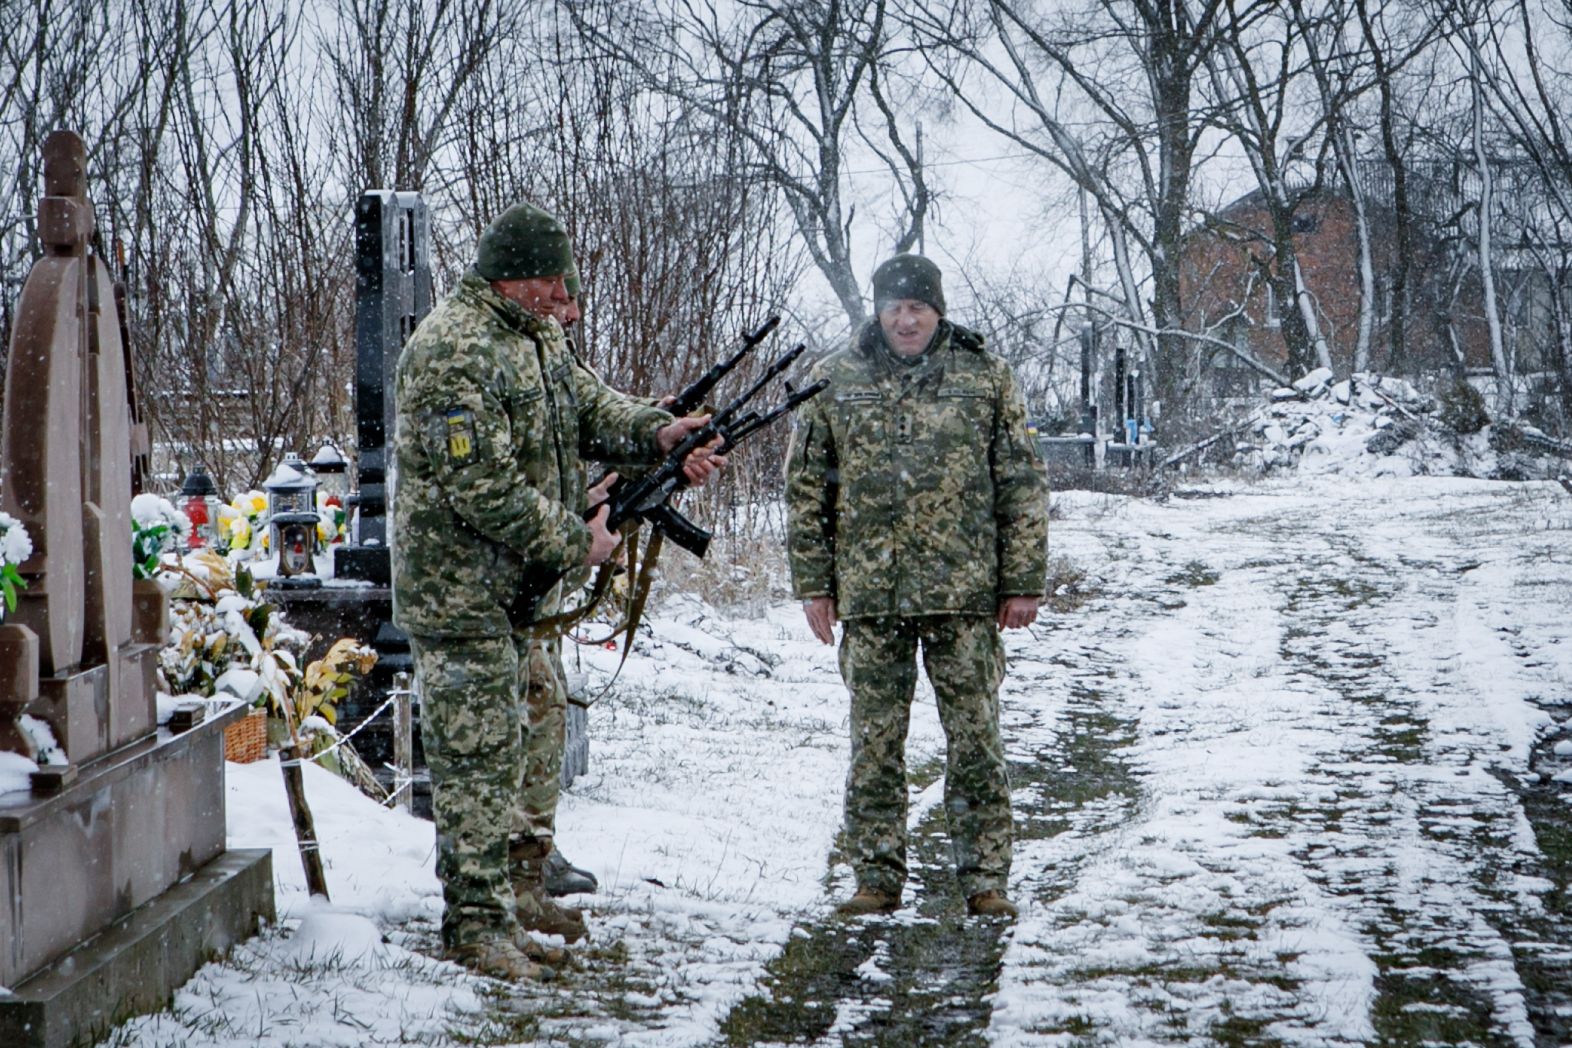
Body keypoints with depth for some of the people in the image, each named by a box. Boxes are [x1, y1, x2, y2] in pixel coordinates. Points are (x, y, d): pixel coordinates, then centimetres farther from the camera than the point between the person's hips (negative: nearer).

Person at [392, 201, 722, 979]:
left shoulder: (535, 336, 12)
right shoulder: (451, 352, -20)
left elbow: (588, 405, 13)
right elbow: (482, 485, -24)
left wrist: (658, 434, -8)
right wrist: (576, 542, -17)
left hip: (512, 587, 10)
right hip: (458, 587, -10)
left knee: (501, 750, 15)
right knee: (476, 754, -6)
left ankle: (488, 895, 25)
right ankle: (473, 922, 1)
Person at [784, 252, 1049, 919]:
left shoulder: (986, 378, 5)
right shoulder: (835, 382, 7)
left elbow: (1023, 485, 6)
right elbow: (805, 486, 10)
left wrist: (1024, 581, 0)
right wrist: (812, 582, 4)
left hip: (964, 591, -1)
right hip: (869, 592, 1)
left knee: (975, 739, 1)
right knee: (875, 742, 5)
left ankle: (985, 878, 10)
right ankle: (877, 880, 14)